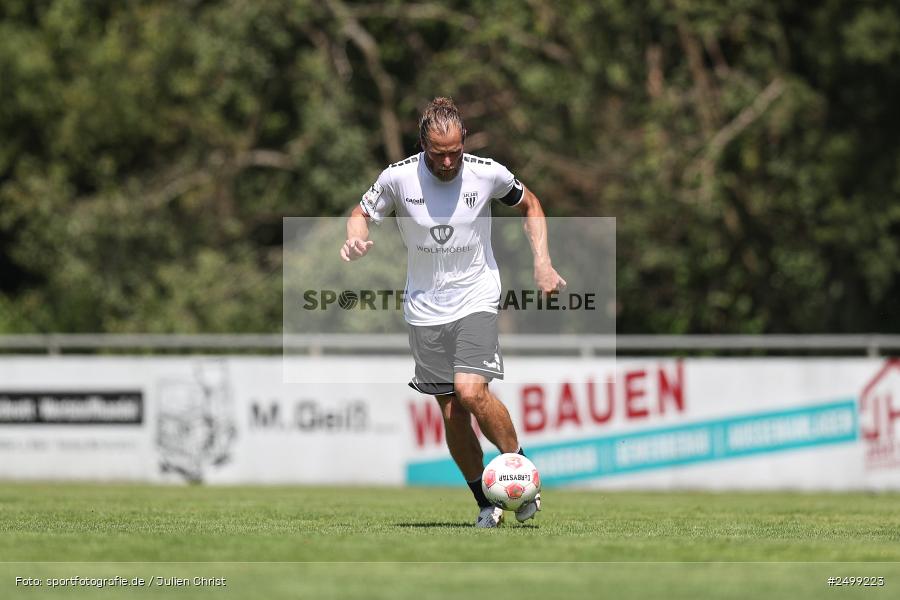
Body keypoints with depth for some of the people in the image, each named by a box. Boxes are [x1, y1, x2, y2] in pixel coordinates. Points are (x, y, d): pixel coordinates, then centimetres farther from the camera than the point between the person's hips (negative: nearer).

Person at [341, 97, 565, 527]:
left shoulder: (488, 174, -10)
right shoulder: (397, 178, -10)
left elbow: (529, 205, 10)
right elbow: (362, 211, 8)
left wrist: (542, 263, 0)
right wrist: (355, 237, -15)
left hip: (476, 299, -2)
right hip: (425, 309, 2)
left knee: (470, 389, -24)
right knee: (451, 413, 1)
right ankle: (486, 504, 16)